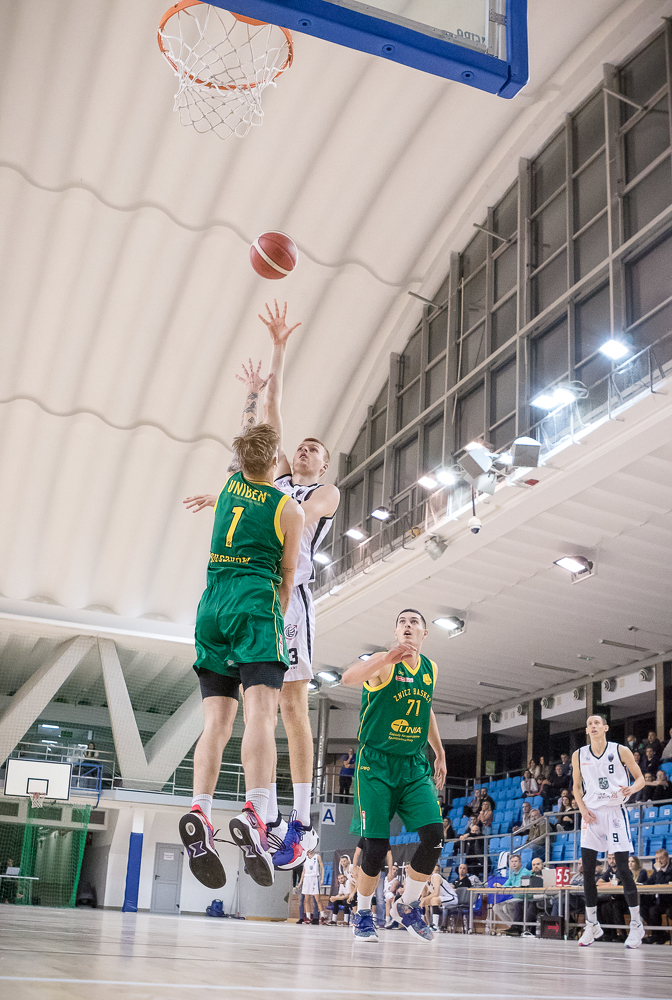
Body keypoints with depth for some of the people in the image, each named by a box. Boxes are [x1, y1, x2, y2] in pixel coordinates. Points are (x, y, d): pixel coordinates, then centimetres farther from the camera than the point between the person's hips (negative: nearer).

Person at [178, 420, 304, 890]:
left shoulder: (230, 485, 19)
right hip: (254, 606, -5)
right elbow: (285, 580, 11)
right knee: (262, 713, -18)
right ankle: (255, 814, -37)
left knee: (217, 720, 0)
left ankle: (200, 811, -20)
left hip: (211, 607, 5)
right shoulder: (289, 508, 7)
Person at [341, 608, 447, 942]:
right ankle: (362, 914, 17)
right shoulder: (383, 663, -10)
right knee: (376, 845, -7)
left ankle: (408, 905, 11)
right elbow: (348, 677, -32)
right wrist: (390, 656, -46)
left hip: (414, 765, 5)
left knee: (434, 835, -11)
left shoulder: (430, 669, 9)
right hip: (376, 764, -5)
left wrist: (440, 752, 27)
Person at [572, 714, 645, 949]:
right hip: (591, 814, 3)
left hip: (615, 812, -3)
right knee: (587, 871, 2)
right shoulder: (579, 756, 5)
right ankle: (592, 924, 13)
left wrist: (632, 788, -19)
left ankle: (636, 924, 7)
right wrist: (582, 808, -1)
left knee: (623, 869, -6)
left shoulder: (621, 751, -3)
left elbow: (640, 777, 3)